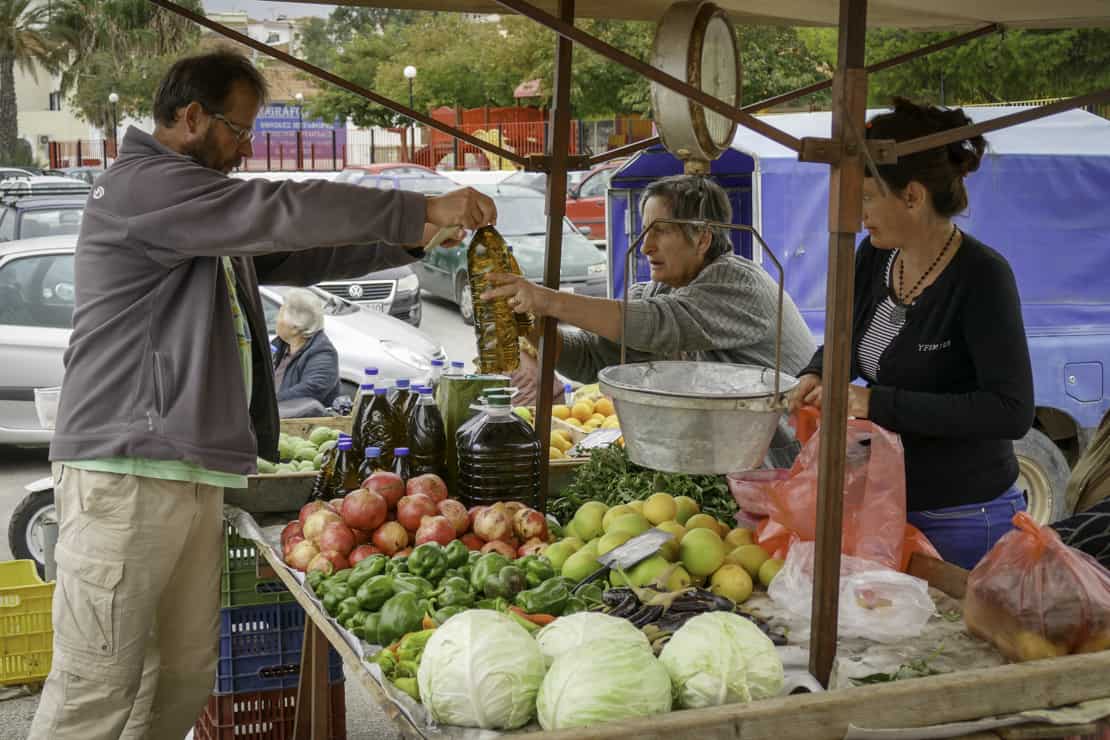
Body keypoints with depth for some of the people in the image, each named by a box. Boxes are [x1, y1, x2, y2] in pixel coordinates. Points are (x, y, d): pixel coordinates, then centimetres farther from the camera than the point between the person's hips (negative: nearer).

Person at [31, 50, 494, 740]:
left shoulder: (206, 208, 24)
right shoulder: (142, 184, -9)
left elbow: (299, 254, 25)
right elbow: (286, 213, -17)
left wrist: (408, 240, 13)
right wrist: (421, 210, -12)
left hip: (192, 474, 10)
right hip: (128, 472, -10)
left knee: (185, 674, 10)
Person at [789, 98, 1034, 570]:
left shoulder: (981, 277, -20)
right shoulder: (874, 257, 0)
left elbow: (1012, 412, -27)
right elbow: (846, 340, 18)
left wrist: (880, 403, -29)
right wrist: (816, 375, -5)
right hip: (886, 503, 7)